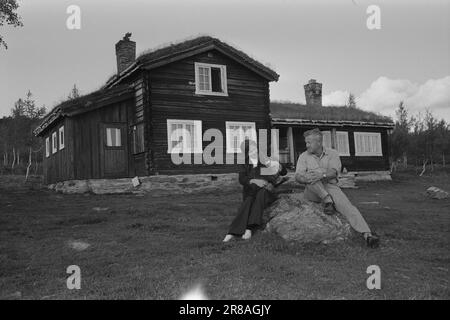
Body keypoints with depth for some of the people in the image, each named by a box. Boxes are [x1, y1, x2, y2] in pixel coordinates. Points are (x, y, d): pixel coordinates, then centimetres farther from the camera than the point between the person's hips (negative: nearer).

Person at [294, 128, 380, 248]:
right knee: (310, 175, -30)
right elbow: (298, 176, -6)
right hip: (312, 192, 1)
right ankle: (328, 200, -33)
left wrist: (322, 175, -36)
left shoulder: (332, 153, 5)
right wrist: (305, 178, -31)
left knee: (348, 207, -27)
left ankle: (367, 235, -40)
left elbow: (334, 172, -13)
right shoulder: (304, 156, 7)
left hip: (330, 187, 0)